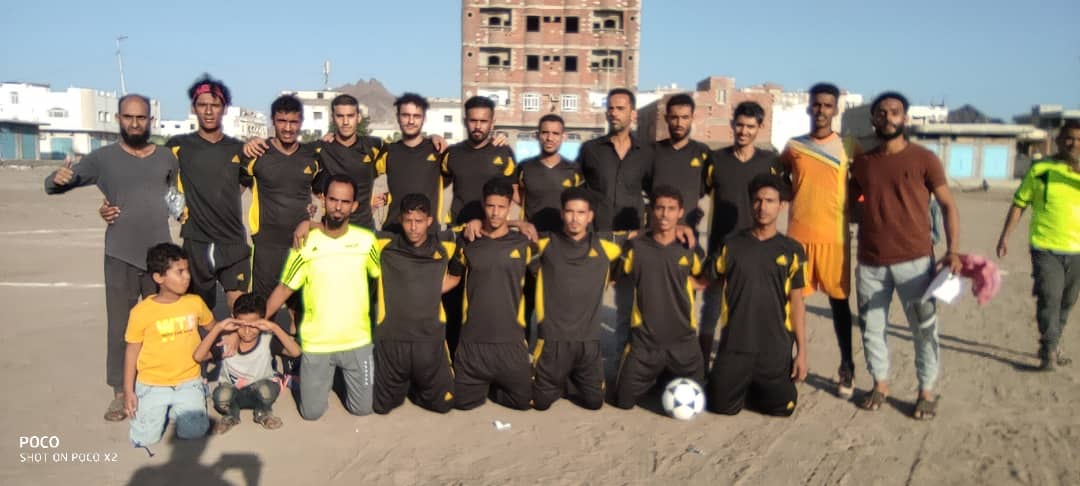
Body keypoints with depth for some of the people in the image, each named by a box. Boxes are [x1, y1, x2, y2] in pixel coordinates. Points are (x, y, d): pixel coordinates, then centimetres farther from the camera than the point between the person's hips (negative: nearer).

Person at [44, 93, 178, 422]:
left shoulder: (167, 158, 6)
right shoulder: (103, 158, -1)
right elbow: (51, 186, -3)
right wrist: (58, 178, -25)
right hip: (121, 256, -2)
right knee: (120, 325, 0)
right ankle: (120, 392, 11)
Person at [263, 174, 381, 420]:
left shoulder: (366, 240, -7)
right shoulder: (306, 244, -10)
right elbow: (284, 289, -3)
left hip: (358, 342, 1)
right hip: (315, 344, -1)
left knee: (362, 408, 10)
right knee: (311, 412, 7)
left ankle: (342, 376, 40)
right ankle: (326, 377, 37)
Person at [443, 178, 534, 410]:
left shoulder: (523, 244, 0)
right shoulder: (467, 243, 1)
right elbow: (453, 278, 13)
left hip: (510, 339, 0)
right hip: (473, 339, 0)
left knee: (524, 399, 3)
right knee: (463, 401, 6)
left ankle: (495, 388, 32)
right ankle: (482, 385, 38)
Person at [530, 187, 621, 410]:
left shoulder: (603, 245, 3)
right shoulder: (545, 243, -2)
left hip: (589, 340, 2)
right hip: (552, 338, -1)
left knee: (594, 402, 9)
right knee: (541, 402, 5)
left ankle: (572, 383, 41)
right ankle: (558, 384, 39)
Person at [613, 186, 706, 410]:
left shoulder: (690, 248, -1)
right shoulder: (635, 247, -7)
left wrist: (687, 281, -1)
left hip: (683, 340, 1)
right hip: (644, 340, -1)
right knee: (623, 401, 3)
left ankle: (668, 378, 39)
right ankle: (653, 378, 32)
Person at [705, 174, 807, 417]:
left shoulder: (792, 250, 1)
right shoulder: (731, 244, 1)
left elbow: (796, 303, 4)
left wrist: (802, 350, 1)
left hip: (776, 347, 0)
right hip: (734, 344, 0)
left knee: (782, 406, -3)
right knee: (723, 406, -1)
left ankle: (757, 387, 29)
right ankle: (742, 385, 32)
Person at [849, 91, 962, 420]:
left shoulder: (924, 159, -1)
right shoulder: (861, 163, 8)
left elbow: (948, 206, 0)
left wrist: (953, 251, -10)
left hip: (914, 260, -3)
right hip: (870, 262, 3)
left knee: (924, 328, 4)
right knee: (872, 326, 10)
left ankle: (927, 391, 17)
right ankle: (880, 383, 25)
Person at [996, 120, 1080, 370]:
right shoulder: (1040, 169, -1)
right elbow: (1019, 204, 2)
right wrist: (1004, 237, -2)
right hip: (1045, 248, -3)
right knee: (1049, 299, -12)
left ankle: (1051, 347, 28)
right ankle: (1050, 351, -3)